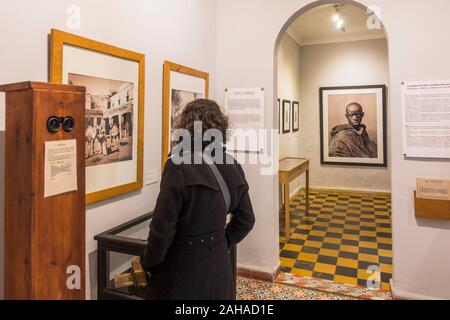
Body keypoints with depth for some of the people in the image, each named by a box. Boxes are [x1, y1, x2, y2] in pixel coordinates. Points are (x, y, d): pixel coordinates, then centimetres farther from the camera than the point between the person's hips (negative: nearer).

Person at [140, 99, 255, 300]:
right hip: (219, 266, 5)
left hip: (182, 271, -5)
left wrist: (147, 262, -2)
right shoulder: (232, 165, -3)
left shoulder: (178, 166, -21)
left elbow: (162, 228, -18)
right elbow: (246, 220, 5)